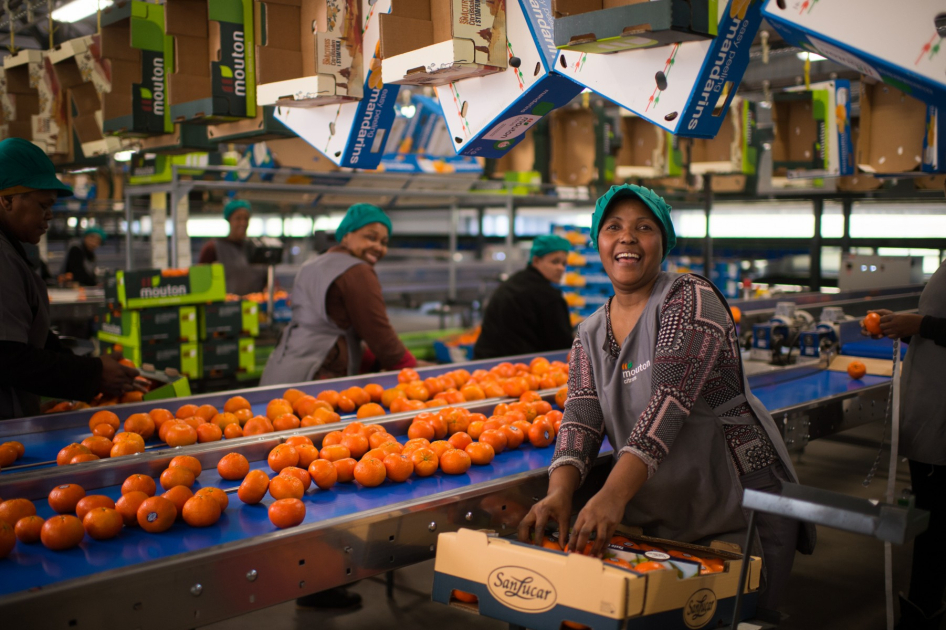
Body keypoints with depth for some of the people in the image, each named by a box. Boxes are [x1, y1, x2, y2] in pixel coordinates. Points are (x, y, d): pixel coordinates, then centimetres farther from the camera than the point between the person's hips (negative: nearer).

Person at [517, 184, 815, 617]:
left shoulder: (690, 300, -14)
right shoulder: (590, 336, 6)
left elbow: (671, 399, -27)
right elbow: (581, 418, -6)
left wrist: (614, 494, -38)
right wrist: (559, 492, -26)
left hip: (741, 505, -5)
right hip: (657, 521, 6)